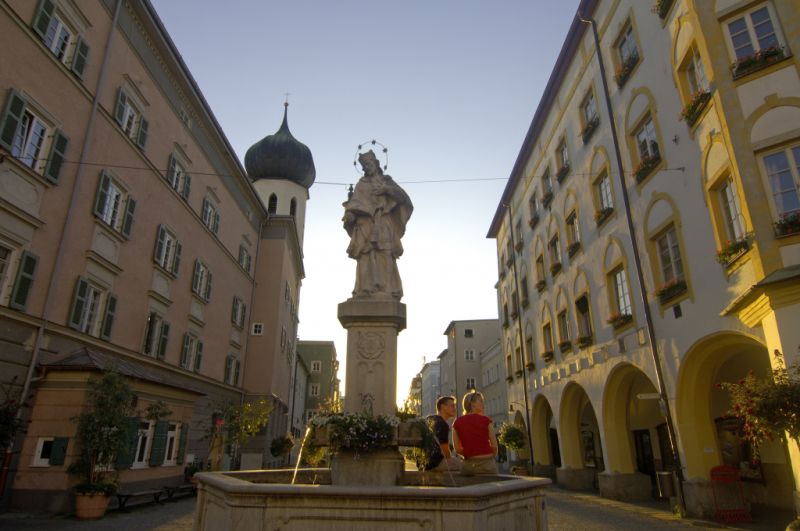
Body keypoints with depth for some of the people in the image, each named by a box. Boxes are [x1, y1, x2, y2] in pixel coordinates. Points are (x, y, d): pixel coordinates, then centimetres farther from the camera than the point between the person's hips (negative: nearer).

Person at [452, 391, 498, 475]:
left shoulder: (457, 423, 3)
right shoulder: (486, 420, -4)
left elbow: (457, 449, 6)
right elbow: (494, 446, -1)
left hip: (467, 465, 3)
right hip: (486, 464, -3)